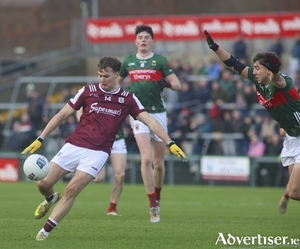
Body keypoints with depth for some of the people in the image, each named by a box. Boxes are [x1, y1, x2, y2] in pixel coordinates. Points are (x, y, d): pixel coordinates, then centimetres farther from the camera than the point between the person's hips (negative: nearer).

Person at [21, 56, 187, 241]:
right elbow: (62, 115, 6)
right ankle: (52, 199, 36)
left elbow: (150, 122, 0)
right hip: (73, 146, 2)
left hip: (98, 153, -2)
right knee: (44, 184, -2)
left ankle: (46, 231, -8)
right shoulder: (88, 91, 3)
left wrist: (170, 143, -11)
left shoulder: (128, 99, 2)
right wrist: (40, 139, 1)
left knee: (72, 190, -18)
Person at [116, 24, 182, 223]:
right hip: (138, 113, 0)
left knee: (159, 163, 6)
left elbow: (178, 85, -4)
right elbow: (116, 82, 25)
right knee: (146, 159, -16)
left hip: (158, 113, 0)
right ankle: (153, 206, -14)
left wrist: (167, 83, -24)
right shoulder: (128, 62, 8)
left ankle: (157, 195, 34)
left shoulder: (160, 61, 1)